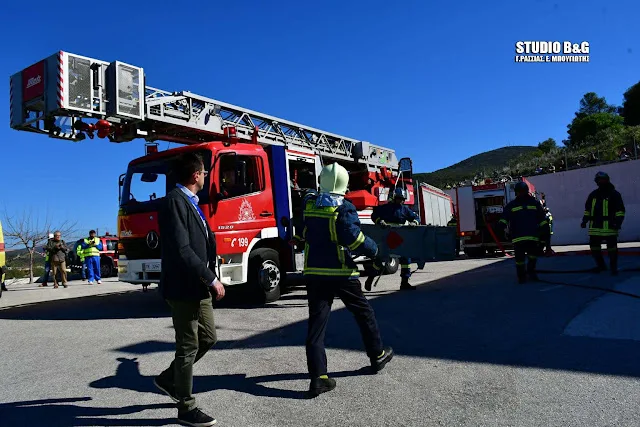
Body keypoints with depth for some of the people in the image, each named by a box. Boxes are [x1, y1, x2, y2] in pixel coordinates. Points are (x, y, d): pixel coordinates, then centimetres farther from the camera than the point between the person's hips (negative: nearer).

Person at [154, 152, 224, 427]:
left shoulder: (191, 202, 14)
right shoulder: (175, 201, -16)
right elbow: (181, 250, -24)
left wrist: (209, 279, 11)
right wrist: (211, 279, -21)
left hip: (198, 287, 9)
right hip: (183, 287, -9)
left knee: (208, 338, 16)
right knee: (188, 347, 2)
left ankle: (168, 379, 33)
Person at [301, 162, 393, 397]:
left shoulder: (309, 203, 4)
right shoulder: (344, 207, -12)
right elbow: (354, 238, -19)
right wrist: (374, 251, -4)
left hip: (314, 272, 4)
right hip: (341, 272, -4)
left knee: (316, 322, 3)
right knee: (363, 312, 17)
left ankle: (318, 377, -1)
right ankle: (377, 356, 32)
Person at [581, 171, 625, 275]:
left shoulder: (614, 194, -1)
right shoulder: (593, 194, 14)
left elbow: (620, 210, -4)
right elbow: (587, 209, 19)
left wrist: (618, 222, -15)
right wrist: (584, 221, 9)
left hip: (609, 227, -5)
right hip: (595, 227, 5)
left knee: (612, 247, -2)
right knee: (594, 247, 8)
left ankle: (614, 268, 10)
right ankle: (601, 265, 25)